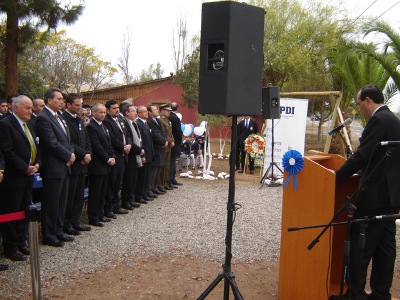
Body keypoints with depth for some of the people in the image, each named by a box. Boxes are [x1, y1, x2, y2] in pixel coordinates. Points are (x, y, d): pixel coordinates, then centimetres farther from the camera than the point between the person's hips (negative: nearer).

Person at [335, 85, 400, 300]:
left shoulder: (378, 120, -15)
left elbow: (362, 156, -20)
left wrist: (336, 176, -11)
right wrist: (345, 172, 19)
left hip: (375, 194, -10)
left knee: (360, 245, -2)